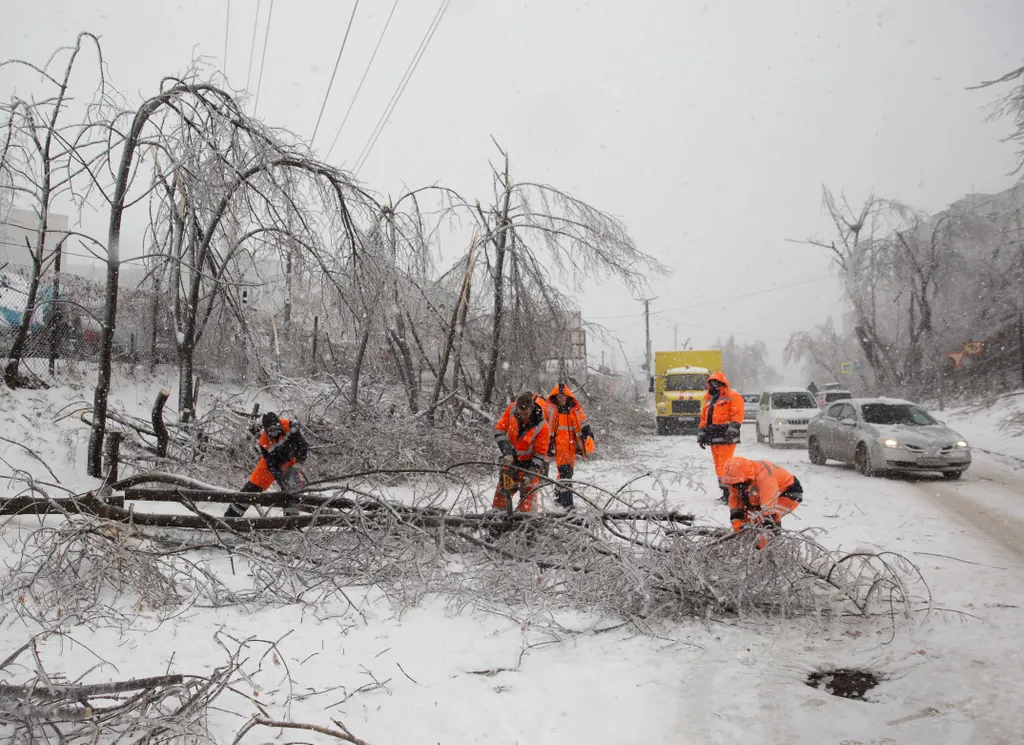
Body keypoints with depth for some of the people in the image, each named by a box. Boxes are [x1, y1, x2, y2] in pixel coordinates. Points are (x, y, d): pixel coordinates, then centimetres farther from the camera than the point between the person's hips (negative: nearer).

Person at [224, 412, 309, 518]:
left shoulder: (289, 427, -30)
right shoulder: (263, 441, -26)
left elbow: (303, 445, -26)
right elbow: (271, 464, -22)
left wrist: (298, 463, -38)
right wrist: (280, 478, -33)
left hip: (290, 462, 0)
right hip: (271, 462, 0)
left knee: (292, 486, -23)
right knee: (252, 487, 1)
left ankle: (291, 514, -17)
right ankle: (231, 514, 15)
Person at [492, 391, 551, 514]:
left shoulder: (542, 427, -27)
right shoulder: (512, 408, -18)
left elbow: (540, 453, -19)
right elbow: (499, 428, -10)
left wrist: (531, 473, -27)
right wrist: (505, 449, -22)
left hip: (530, 461, -4)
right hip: (511, 458, 4)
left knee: (528, 494, -11)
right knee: (501, 491, 10)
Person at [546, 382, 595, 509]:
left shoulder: (575, 409, 9)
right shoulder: (550, 409, 0)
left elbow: (584, 425, 12)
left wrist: (589, 437, -2)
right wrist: (548, 444, -3)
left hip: (572, 445, 5)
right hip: (558, 445, -4)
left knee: (567, 472, 13)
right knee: (565, 472, -16)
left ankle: (558, 497, 30)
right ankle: (567, 502, -18)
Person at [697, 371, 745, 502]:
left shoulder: (732, 396, -1)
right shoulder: (708, 399, 22)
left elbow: (737, 415, -12)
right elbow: (704, 419, 24)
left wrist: (731, 431, -22)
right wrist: (701, 435, 16)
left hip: (726, 438, -7)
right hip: (714, 438, 8)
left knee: (724, 466, -14)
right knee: (718, 466, 8)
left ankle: (728, 491, -13)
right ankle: (725, 492, 14)